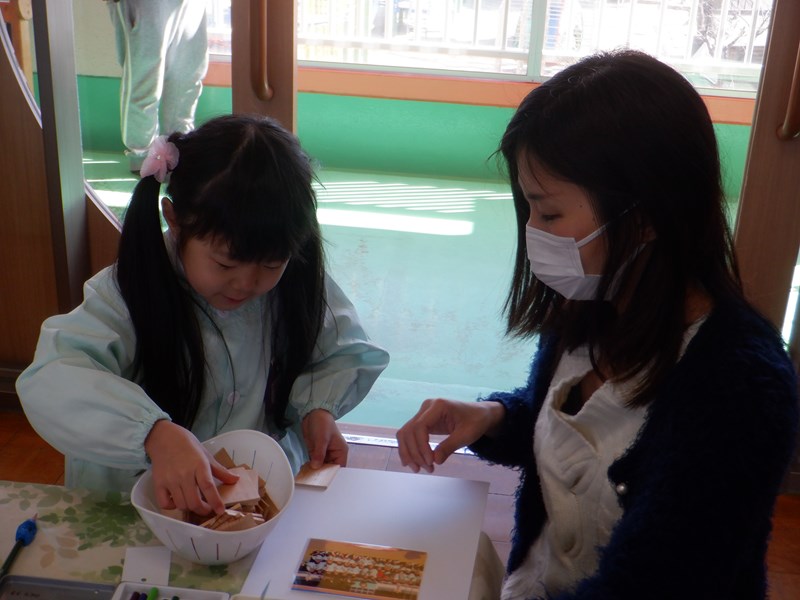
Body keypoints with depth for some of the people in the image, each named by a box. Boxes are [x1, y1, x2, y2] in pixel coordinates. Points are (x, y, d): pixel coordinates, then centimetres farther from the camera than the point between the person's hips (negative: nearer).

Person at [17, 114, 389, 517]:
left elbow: (349, 354, 9)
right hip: (150, 500, 0)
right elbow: (50, 380, -29)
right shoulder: (131, 294, -16)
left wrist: (318, 405, -12)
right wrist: (155, 434, -44)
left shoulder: (300, 285, -5)